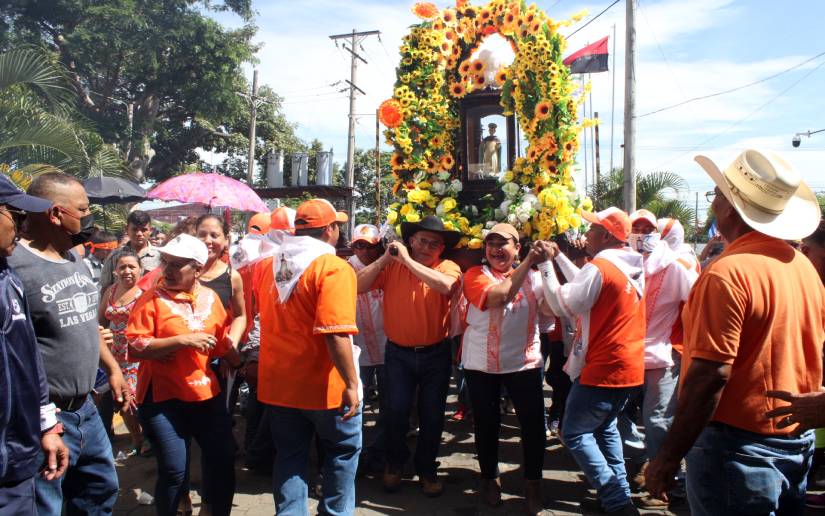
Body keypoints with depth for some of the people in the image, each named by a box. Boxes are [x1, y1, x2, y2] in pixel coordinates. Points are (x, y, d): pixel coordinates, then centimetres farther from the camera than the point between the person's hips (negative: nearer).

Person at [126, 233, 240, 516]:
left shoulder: (210, 297, 4)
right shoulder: (152, 299, -9)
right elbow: (134, 348, -17)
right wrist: (182, 340, -22)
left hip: (207, 393, 5)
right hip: (163, 397, -4)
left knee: (223, 460, 11)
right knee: (174, 470, -3)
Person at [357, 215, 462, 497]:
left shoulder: (448, 267, -6)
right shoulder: (391, 267, -1)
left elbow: (446, 286, -29)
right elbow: (358, 286, -9)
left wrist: (408, 260, -27)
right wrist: (385, 258, -17)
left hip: (436, 354, 0)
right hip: (398, 353, 0)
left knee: (432, 416, 10)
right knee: (397, 412, 4)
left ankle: (426, 469, 32)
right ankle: (394, 463, 31)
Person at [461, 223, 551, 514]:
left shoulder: (532, 276, 3)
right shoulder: (475, 275, -5)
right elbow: (498, 296, -25)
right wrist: (528, 262, -25)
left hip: (524, 362, 1)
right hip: (481, 364, -1)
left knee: (533, 423, 2)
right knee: (486, 423, 12)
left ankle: (533, 483, 23)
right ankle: (490, 478, 33)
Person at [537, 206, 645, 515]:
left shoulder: (599, 267, -19)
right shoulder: (631, 266, 8)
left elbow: (563, 306, -13)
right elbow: (585, 286, 17)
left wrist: (546, 264, -7)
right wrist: (559, 257, 18)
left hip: (602, 369, -9)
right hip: (630, 368, 9)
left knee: (574, 434, 2)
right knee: (604, 427, 24)